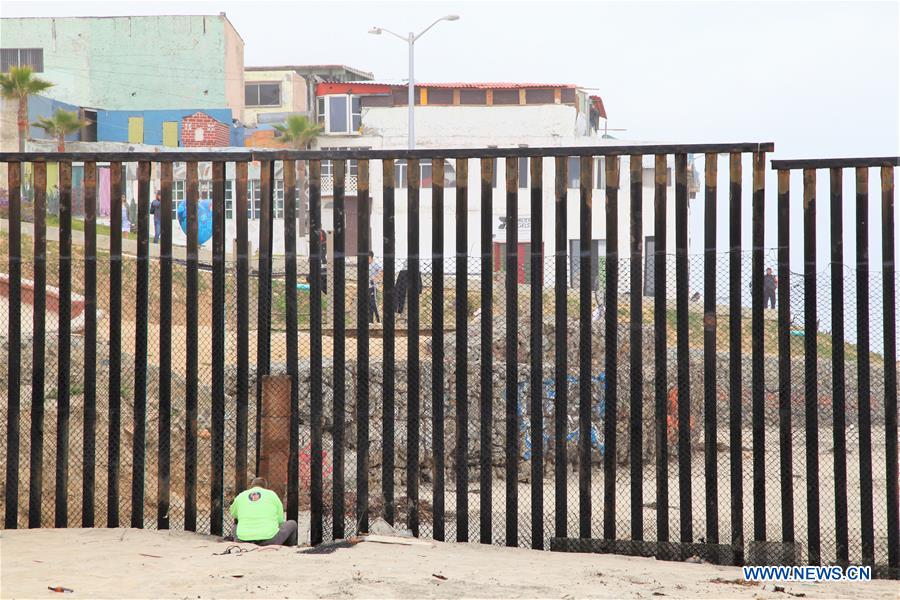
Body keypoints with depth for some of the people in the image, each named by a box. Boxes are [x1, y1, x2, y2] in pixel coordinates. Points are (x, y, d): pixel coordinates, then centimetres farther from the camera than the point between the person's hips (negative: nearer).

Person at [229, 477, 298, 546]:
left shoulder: (240, 496, 10)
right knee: (292, 524, 23)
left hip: (244, 542, 3)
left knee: (236, 524, 37)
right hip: (269, 541, -3)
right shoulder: (272, 494, 5)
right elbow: (280, 520, 11)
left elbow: (233, 514, 30)